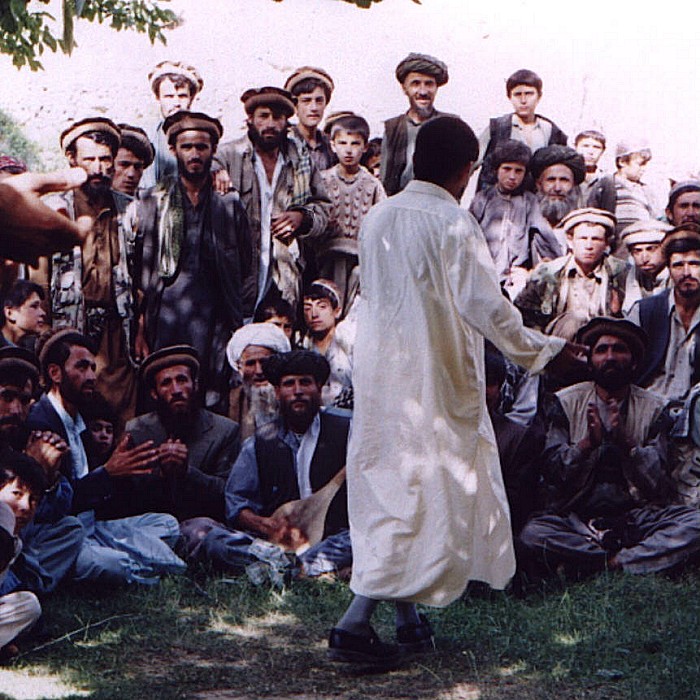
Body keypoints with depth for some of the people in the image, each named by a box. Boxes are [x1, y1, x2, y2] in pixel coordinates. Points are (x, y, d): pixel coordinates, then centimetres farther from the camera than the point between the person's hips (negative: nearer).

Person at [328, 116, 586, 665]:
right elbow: (486, 306, -17)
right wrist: (541, 351, -4)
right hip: (433, 379, -7)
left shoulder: (379, 218, 6)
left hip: (378, 369, 7)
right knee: (426, 496, -2)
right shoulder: (454, 224, -15)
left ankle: (408, 614, 23)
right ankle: (356, 621, -9)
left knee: (389, 490, 15)